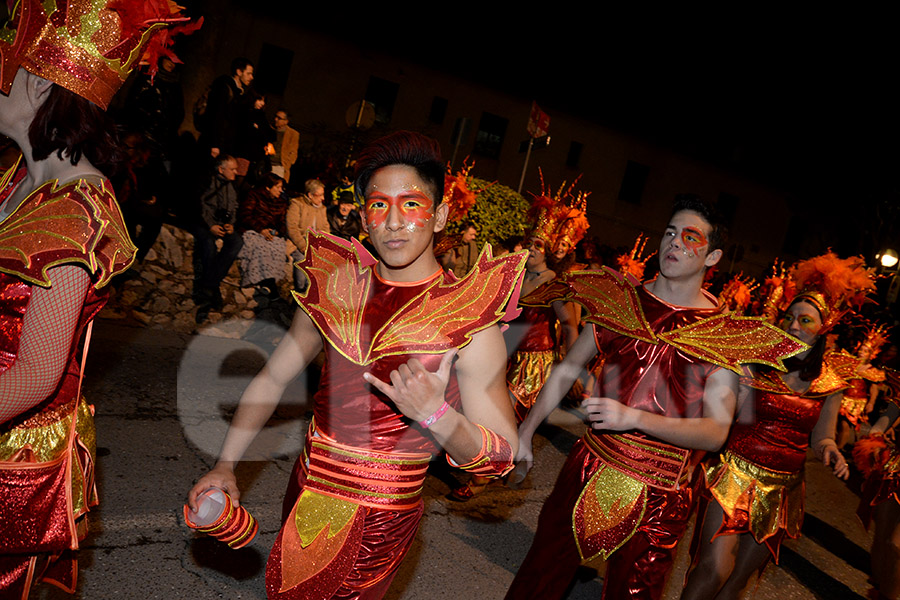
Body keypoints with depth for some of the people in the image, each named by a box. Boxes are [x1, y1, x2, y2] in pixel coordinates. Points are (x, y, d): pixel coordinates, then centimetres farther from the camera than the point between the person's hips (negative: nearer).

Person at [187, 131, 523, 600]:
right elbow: (271, 380, 9)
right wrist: (226, 465, 7)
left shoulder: (469, 319, -15)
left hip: (379, 520, -4)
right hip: (306, 491, 5)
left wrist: (435, 413, -31)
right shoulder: (335, 288, -2)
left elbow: (502, 456, -14)